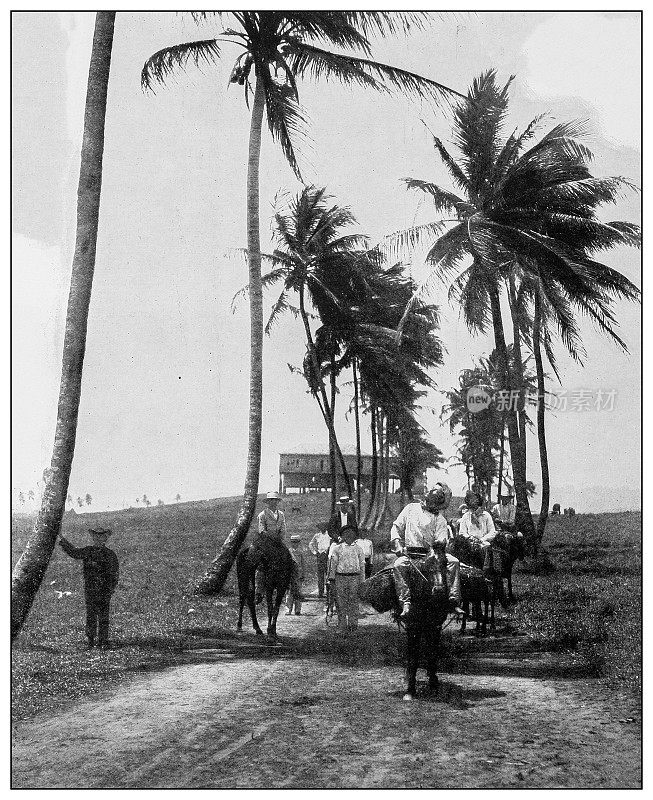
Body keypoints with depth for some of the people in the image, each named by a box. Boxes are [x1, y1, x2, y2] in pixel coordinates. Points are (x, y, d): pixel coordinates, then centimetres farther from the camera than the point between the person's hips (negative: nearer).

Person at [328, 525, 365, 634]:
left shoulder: (358, 549, 13)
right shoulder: (337, 548, 11)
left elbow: (362, 565, 14)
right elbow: (333, 563, 9)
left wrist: (362, 580, 9)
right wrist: (331, 577, 3)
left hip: (354, 577, 0)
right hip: (340, 576, 0)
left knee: (353, 600, -5)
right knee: (341, 601, -2)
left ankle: (353, 623, 0)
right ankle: (342, 626, 3)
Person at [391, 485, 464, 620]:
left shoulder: (439, 518, 13)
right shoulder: (411, 508, 17)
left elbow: (442, 539, 0)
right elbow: (396, 527, 16)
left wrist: (440, 541, -26)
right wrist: (397, 545, -1)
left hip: (429, 554, 1)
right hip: (409, 553, 0)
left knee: (454, 562, -23)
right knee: (398, 565, -33)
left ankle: (454, 601, -23)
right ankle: (405, 603, -35)